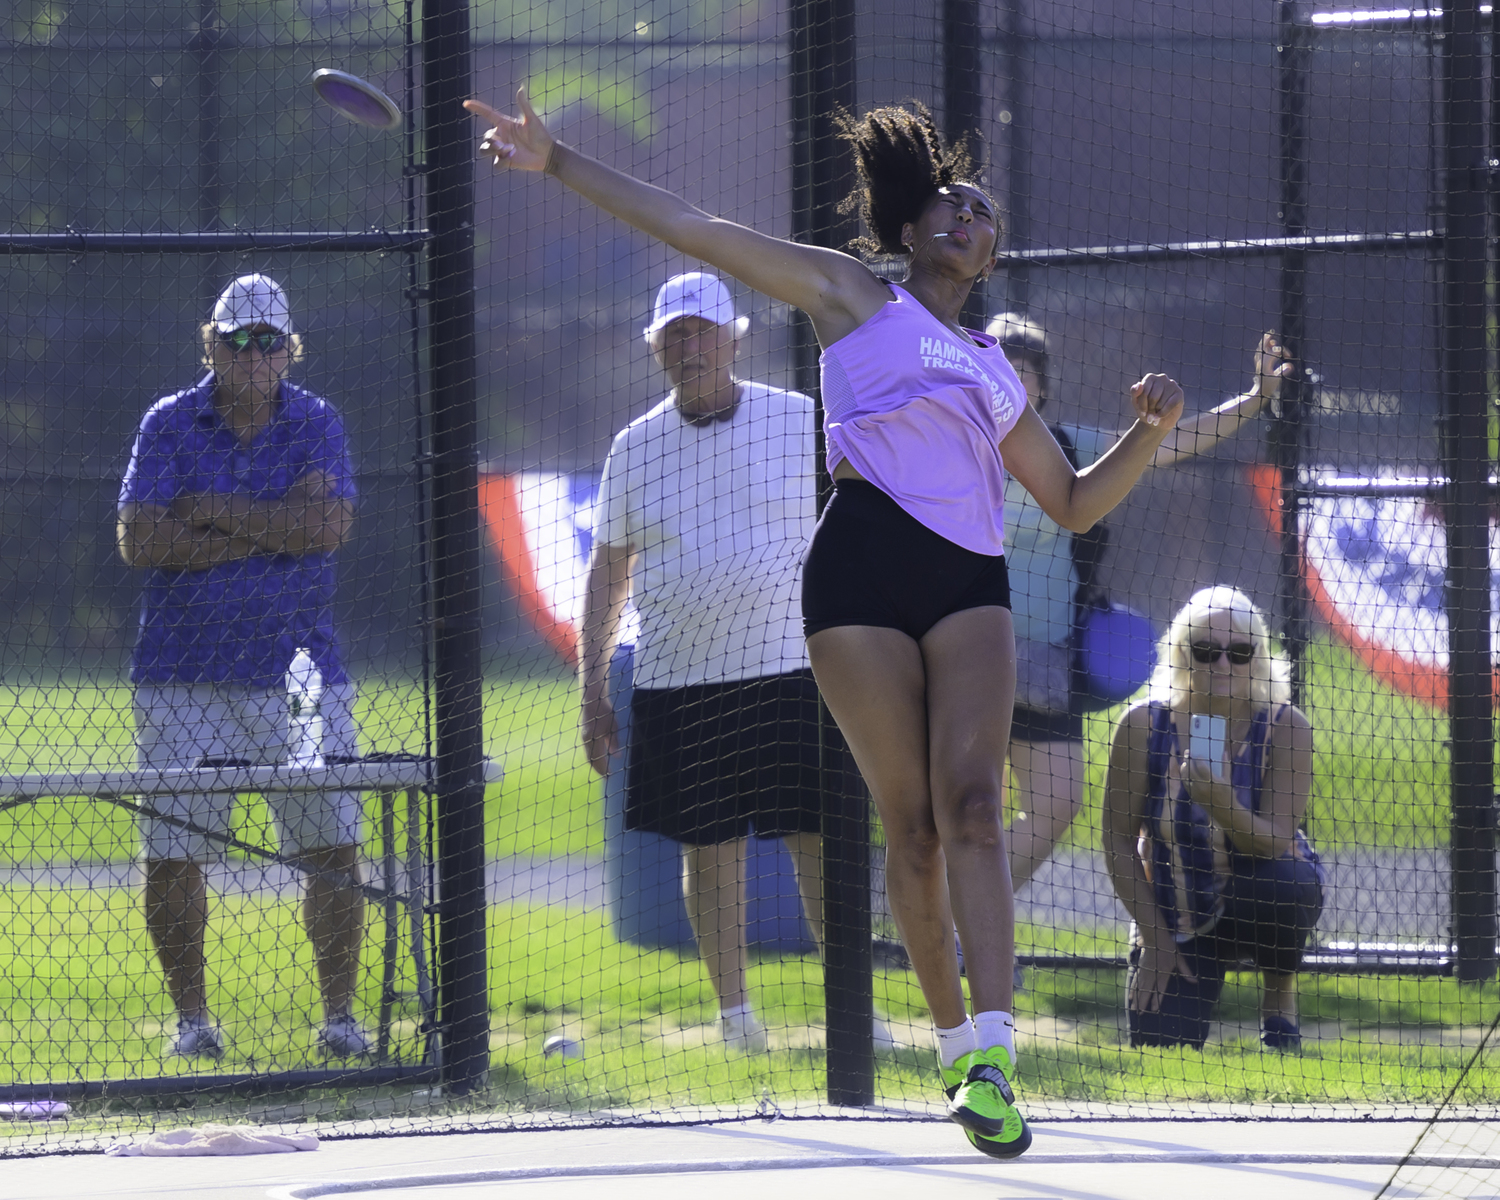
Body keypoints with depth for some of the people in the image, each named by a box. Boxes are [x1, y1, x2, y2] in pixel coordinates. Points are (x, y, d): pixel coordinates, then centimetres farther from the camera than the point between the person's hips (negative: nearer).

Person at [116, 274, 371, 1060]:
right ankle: (191, 1017, 11)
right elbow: (139, 541, -10)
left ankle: (339, 1014, 7)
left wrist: (213, 510, -12)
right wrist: (266, 535, -12)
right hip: (182, 680, 0)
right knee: (171, 854, -2)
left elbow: (327, 523, -13)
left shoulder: (316, 426, 4)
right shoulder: (168, 426, 2)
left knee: (334, 848, -3)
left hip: (299, 669, 0)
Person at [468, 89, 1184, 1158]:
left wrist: (1152, 430, 15)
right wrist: (557, 163, 7)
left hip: (970, 586, 2)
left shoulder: (994, 372, 27)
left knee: (970, 803, -15)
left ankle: (993, 1053, -27)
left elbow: (1075, 504, 32)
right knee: (910, 825, -4)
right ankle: (957, 1041, 8)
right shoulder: (852, 295, 16)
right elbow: (692, 229, 12)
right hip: (863, 567, -2)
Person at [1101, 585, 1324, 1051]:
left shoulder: (1284, 728, -17)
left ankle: (1280, 994, -6)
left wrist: (1221, 802, -42)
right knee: (1158, 1042, -14)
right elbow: (1119, 840, -6)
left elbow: (1277, 843, -22)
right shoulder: (1143, 726, -14)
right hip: (1175, 916, 1)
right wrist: (1154, 938, -8)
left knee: (1283, 882, -37)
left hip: (1257, 903, -1)